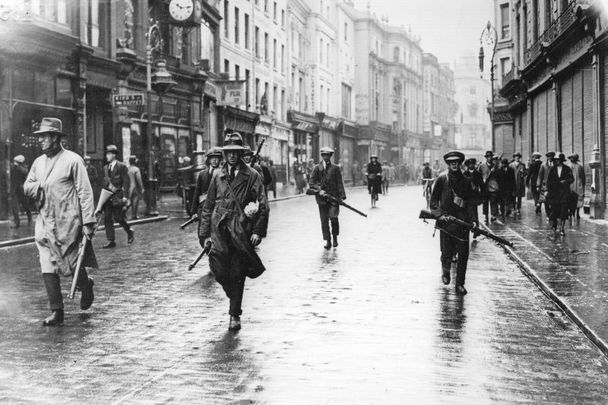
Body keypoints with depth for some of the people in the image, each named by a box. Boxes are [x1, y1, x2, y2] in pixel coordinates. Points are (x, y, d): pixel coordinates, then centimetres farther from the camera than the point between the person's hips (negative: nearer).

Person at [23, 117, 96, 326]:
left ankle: (86, 286, 35)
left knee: (72, 265, 4)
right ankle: (56, 312, 4)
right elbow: (27, 187, 17)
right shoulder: (38, 162, 12)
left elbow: (85, 192, -9)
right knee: (47, 268, -1)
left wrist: (88, 222, -13)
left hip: (68, 223, -5)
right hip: (45, 223, 5)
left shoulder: (72, 160, -7)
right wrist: (39, 186, -7)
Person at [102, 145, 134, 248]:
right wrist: (109, 185, -4)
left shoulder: (122, 166, -2)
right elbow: (105, 180, 16)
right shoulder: (105, 168, 16)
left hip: (118, 195, -6)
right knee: (107, 217, 0)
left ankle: (129, 232, 17)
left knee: (117, 217, -9)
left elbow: (126, 182, -6)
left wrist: (125, 196, -12)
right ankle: (111, 241, 4)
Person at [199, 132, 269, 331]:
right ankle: (235, 299, 22)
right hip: (219, 230, 2)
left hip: (241, 231, -2)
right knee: (220, 272, -9)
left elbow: (263, 206, 0)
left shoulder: (252, 176, 2)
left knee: (237, 275, 0)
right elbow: (208, 206, 13)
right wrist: (205, 234, 6)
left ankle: (235, 315, 13)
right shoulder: (217, 176, 11)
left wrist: (258, 231, -9)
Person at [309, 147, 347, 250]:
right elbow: (312, 183, 4)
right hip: (322, 198, 1)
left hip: (333, 197, -1)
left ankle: (335, 237, 12)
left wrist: (342, 196, -5)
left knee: (333, 218, -11)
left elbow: (340, 183, 4)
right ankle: (328, 241, 10)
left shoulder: (335, 168, 7)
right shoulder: (317, 168, 8)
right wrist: (319, 190, -12)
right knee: (324, 220, 2)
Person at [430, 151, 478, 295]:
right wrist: (440, 214, -13)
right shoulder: (442, 178, 0)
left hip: (462, 222, 2)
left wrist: (474, 219, -1)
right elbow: (433, 200, 1)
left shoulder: (465, 180, 9)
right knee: (447, 252, 1)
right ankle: (446, 271, 34)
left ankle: (460, 284, 6)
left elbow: (470, 201, 11)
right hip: (446, 221, -2)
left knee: (463, 253, -3)